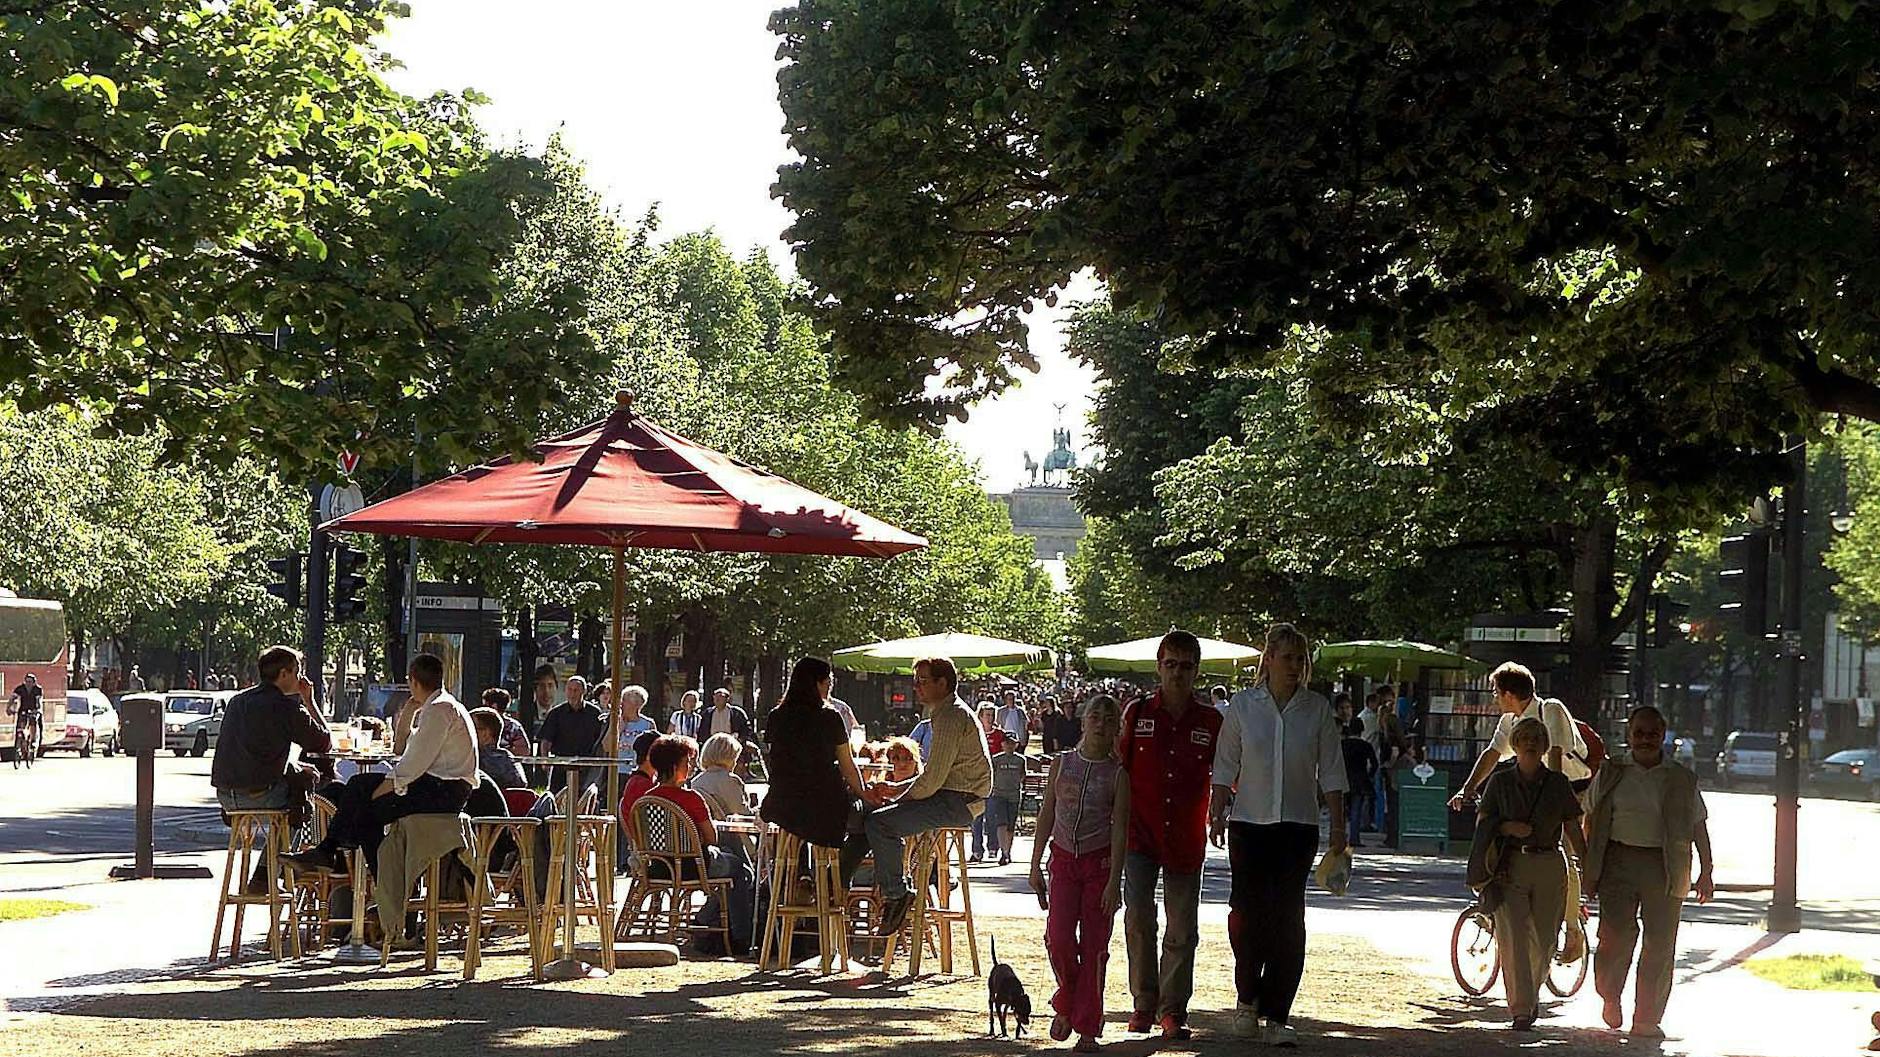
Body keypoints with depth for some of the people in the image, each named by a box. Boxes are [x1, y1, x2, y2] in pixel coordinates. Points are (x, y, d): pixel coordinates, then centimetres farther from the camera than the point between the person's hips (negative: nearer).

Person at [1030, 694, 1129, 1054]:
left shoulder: (1117, 774, -3)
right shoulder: (1062, 764, 4)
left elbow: (1120, 829, -6)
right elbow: (1046, 815, 9)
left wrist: (1114, 881, -12)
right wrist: (1036, 866, 6)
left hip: (1099, 862, -2)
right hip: (1064, 859, 2)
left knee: (1094, 946, 1)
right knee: (1059, 939, -10)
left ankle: (1087, 1028, 9)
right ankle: (1066, 1003, 16)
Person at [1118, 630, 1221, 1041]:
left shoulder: (1210, 721, 2)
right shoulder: (1137, 713, 2)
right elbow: (1119, 767, 7)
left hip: (1186, 838, 0)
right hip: (1140, 833, 0)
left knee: (1182, 928, 2)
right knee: (1139, 919, -4)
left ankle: (1173, 1008, 10)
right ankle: (1144, 1003, 9)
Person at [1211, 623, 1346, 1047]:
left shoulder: (1318, 709, 4)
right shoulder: (1243, 705, 3)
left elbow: (1331, 773, 6)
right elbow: (1226, 767, 6)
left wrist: (1338, 826, 2)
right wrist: (1217, 815, -1)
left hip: (1298, 825, 0)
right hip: (1250, 824, 0)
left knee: (1288, 918, -4)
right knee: (1248, 912, -7)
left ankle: (1276, 1015, 1)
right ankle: (1247, 998, 16)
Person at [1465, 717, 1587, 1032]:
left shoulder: (1558, 783, 6)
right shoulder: (1500, 781, 5)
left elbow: (1573, 830, 9)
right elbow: (1482, 822, 7)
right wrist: (1507, 827, -12)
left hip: (1549, 867, 1)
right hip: (1510, 867, -1)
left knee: (1543, 940, 5)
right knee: (1513, 937, -12)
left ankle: (1532, 991, 33)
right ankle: (1521, 1011, -13)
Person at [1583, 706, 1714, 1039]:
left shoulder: (1682, 779, 11)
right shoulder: (1610, 774, 9)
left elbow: (1699, 827, 13)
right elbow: (1591, 821, 11)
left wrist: (1706, 872, 7)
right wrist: (1588, 866, 5)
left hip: (1665, 867, 1)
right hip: (1618, 861, -1)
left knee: (1660, 947, -1)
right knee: (1616, 936, -13)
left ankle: (1647, 1020, 8)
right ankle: (1609, 997, 13)